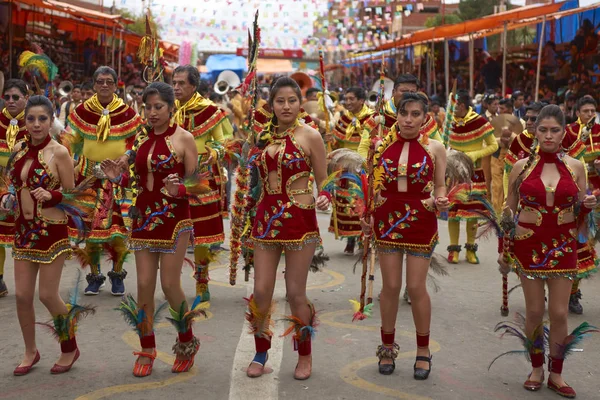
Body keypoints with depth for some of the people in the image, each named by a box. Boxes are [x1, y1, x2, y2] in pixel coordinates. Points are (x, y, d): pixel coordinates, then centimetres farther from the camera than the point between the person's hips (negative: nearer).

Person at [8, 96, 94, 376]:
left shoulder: (59, 153, -11)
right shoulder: (19, 150, 6)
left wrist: (50, 196, -26)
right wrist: (9, 200, 0)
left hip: (52, 230, -5)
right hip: (23, 228, 5)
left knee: (48, 295, -1)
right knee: (22, 294, 6)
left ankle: (70, 349, 22)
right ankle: (30, 351, 26)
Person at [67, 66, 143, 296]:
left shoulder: (127, 113, -1)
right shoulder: (82, 111, 2)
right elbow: (73, 141, 12)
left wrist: (126, 156, -10)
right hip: (90, 174, 1)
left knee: (118, 225, -3)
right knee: (90, 224, 0)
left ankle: (117, 274, 13)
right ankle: (95, 276, 13)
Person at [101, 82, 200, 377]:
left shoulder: (183, 138, -7)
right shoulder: (141, 138, 9)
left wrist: (178, 191, -27)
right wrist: (119, 178, -2)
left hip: (174, 219, -5)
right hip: (143, 217, 5)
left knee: (170, 285, -3)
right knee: (144, 285, 4)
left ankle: (187, 342, 21)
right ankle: (147, 349, 18)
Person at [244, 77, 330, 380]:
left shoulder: (310, 136, -4)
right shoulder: (263, 136, 9)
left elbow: (322, 181, -2)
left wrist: (324, 199, -19)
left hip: (299, 219, -4)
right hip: (266, 218, 4)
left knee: (295, 293, 1)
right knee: (261, 291, 3)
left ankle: (305, 356, 21)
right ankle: (260, 353, 22)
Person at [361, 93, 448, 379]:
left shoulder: (435, 148, -2)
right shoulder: (382, 145, 3)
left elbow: (439, 186, 4)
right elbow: (375, 185, 9)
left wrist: (441, 202, -17)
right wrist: (367, 216, 1)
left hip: (421, 222, -2)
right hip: (387, 220, 2)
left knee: (416, 287, 1)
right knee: (390, 286, 7)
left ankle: (423, 350, 18)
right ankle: (387, 346, 24)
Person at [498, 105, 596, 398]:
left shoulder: (575, 167, 1)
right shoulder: (522, 166, -1)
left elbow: (579, 215, 8)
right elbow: (509, 210, 5)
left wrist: (587, 206, -14)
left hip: (563, 246, 1)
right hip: (528, 245, 0)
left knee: (559, 313, 1)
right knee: (534, 311, 5)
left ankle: (556, 374, 16)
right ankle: (536, 368, 23)